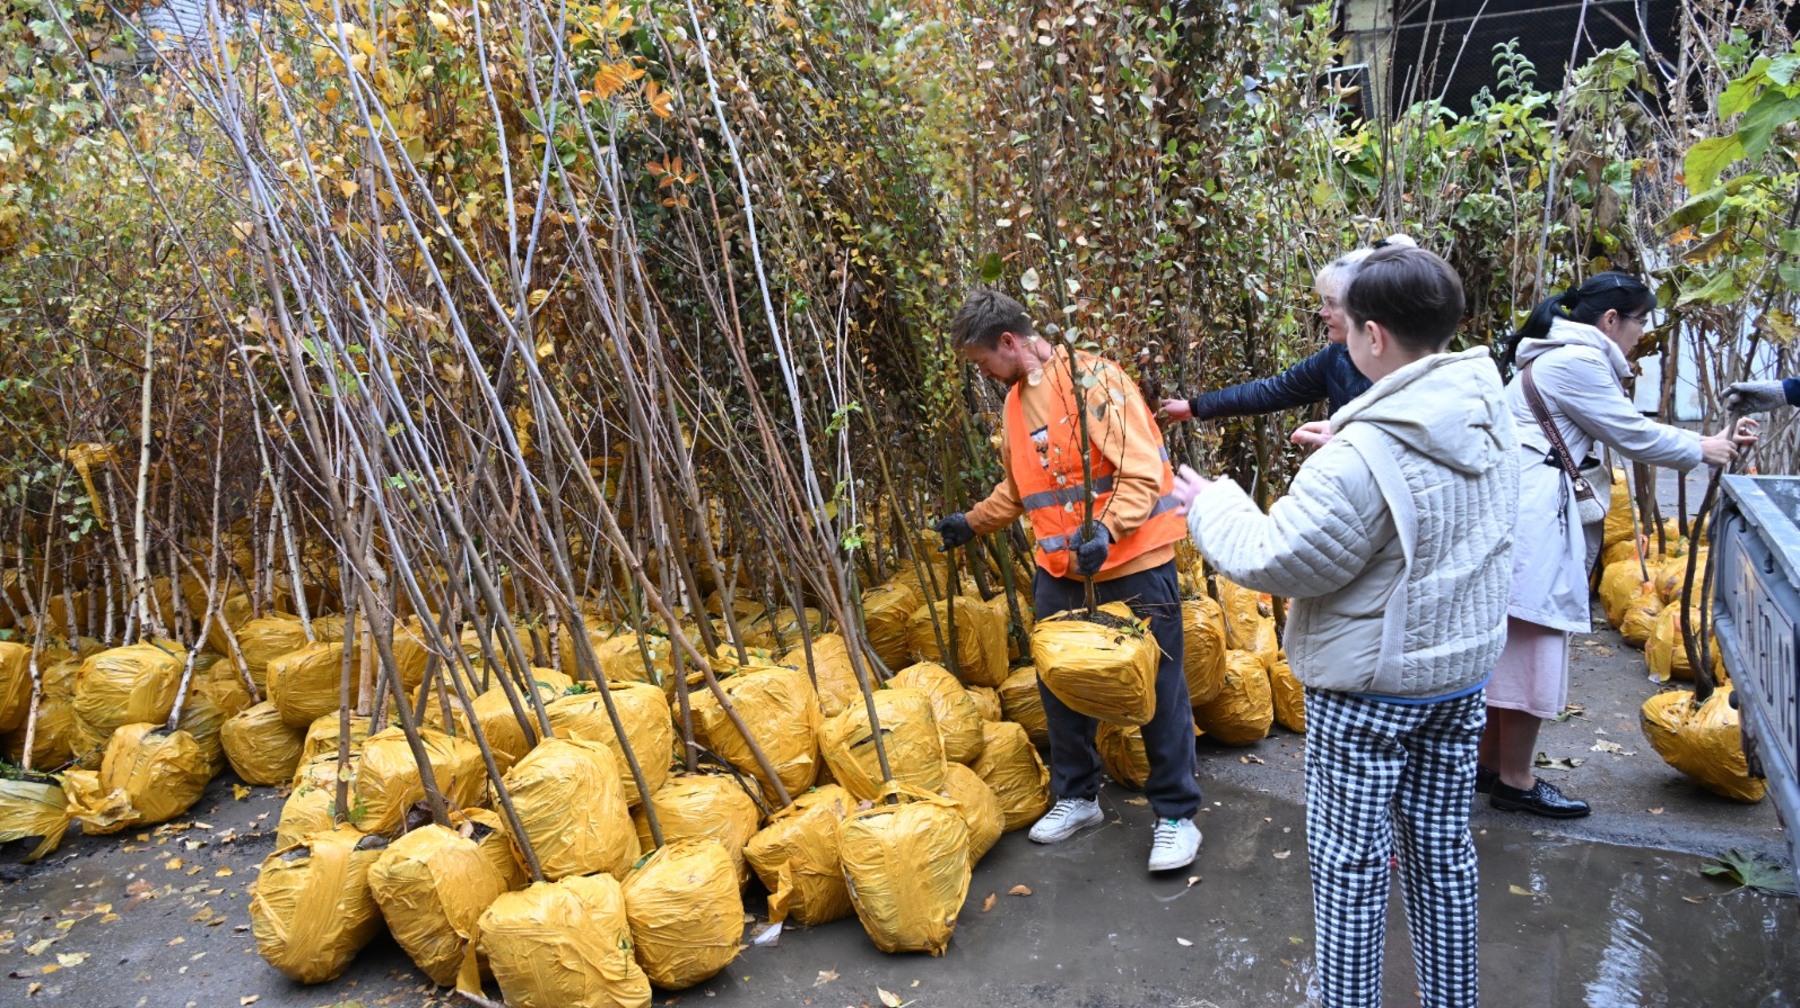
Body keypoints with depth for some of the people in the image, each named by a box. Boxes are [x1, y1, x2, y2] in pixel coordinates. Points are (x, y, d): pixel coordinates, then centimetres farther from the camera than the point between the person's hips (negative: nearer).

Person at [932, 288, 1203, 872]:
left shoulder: (1093, 379, -14)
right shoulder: (1016, 400, 11)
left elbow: (1142, 471, -20)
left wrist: (1107, 530, -32)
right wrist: (973, 523, 25)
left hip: (1131, 562, -7)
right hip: (1060, 569, 8)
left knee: (1157, 686, 4)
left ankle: (1176, 813, 18)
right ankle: (1076, 797, 33)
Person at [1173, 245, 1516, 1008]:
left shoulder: (1361, 458, -28)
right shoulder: (1491, 418, -2)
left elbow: (1276, 561, -20)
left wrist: (1212, 506, -4)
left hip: (1369, 692, -8)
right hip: (1463, 672, 8)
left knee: (1351, 861, 8)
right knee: (1441, 847, 20)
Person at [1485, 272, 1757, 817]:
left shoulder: (1560, 358, 22)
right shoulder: (1577, 362, -10)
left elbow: (1623, 428, 26)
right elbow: (1634, 436, -4)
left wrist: (1714, 441, 24)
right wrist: (1701, 450, 11)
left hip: (1527, 512, 11)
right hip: (1532, 514, -11)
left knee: (1508, 646, 14)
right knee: (1532, 646, -4)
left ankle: (1490, 763, 23)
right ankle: (1516, 781, 5)